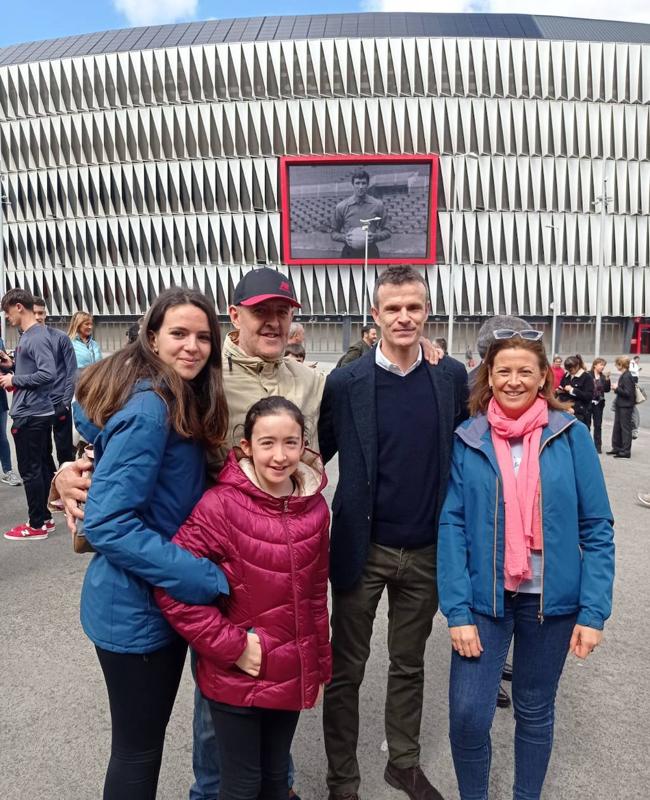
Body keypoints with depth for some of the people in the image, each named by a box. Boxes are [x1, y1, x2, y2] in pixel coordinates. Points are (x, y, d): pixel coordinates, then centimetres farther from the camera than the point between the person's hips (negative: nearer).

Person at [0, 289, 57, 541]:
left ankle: (37, 525, 9)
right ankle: (44, 517, 24)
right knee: (40, 467, 15)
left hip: (30, 415, -10)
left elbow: (48, 373, -24)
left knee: (30, 471, -1)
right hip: (38, 413, 10)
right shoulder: (29, 335, 14)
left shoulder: (37, 337, -16)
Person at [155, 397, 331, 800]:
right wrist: (231, 647, -18)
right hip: (236, 678, -4)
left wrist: (320, 667, 11)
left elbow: (316, 595, 5)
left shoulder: (315, 508, -5)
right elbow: (172, 588, -21)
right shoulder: (221, 505, -21)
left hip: (292, 675, 4)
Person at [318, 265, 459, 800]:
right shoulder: (345, 384, -10)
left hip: (426, 553, 3)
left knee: (410, 665, 20)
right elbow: (315, 457, -3)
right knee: (346, 669, 13)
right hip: (362, 550, -2)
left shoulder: (450, 380, -2)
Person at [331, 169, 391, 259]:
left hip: (371, 254, 0)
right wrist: (344, 238, -12)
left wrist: (375, 237, -13)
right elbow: (334, 233, 9)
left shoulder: (378, 205, 3)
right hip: (349, 254, 0)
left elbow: (387, 232, 7)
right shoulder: (341, 207, 2)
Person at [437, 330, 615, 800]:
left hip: (552, 599, 1)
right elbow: (452, 527, -7)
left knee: (535, 710, 17)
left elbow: (597, 528, -3)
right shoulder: (467, 440, -4)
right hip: (485, 598, 0)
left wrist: (594, 611, -8)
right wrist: (457, 610, -13)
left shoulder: (571, 436, -4)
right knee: (468, 715, -1)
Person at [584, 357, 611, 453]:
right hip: (588, 403, -4)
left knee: (598, 425, 7)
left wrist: (607, 379, -11)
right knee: (586, 424, 4)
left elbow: (607, 390, -1)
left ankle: (598, 446, 12)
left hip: (599, 403, 4)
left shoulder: (603, 376, 5)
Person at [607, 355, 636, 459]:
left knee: (625, 428, -2)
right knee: (617, 427, 16)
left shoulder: (627, 376, -19)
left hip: (626, 406, -10)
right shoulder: (623, 375, 9)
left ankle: (626, 451, 5)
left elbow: (628, 393, -22)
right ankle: (617, 448, 26)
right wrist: (617, 389, 1)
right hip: (620, 405, 10)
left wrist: (617, 388, -15)